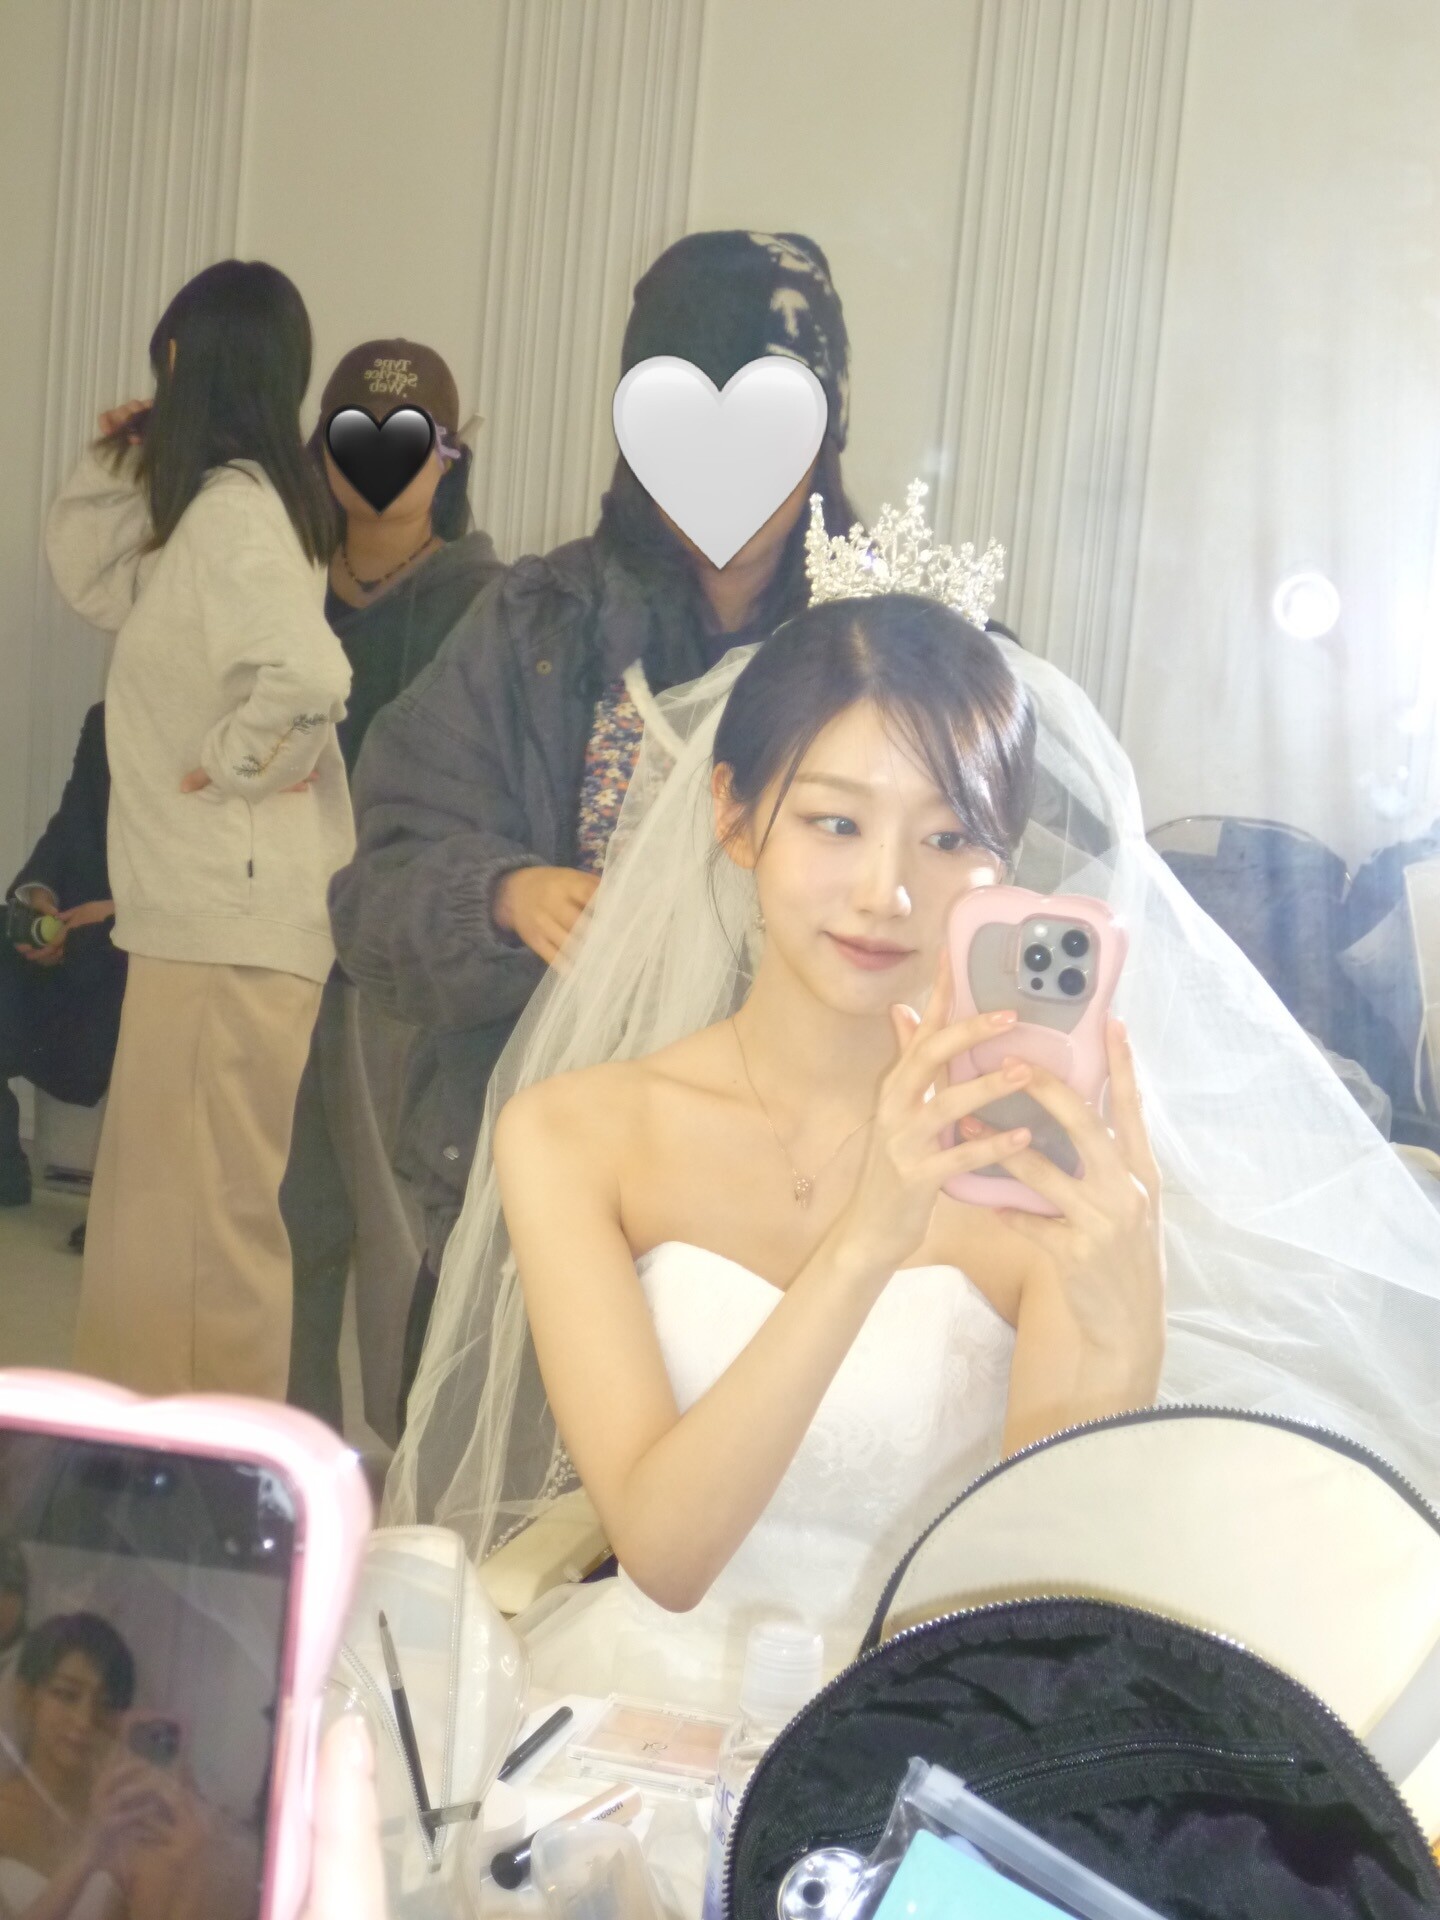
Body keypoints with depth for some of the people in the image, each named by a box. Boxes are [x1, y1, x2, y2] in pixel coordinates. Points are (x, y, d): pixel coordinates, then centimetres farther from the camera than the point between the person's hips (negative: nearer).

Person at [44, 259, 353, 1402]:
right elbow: (86, 573, 25)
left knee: (204, 1208, -2)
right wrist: (121, 459, 13)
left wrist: (225, 762, -15)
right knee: (172, 1198, 17)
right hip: (206, 895, 10)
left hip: (232, 909, -10)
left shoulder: (232, 505, -16)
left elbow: (307, 674, -31)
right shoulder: (214, 504, 14)